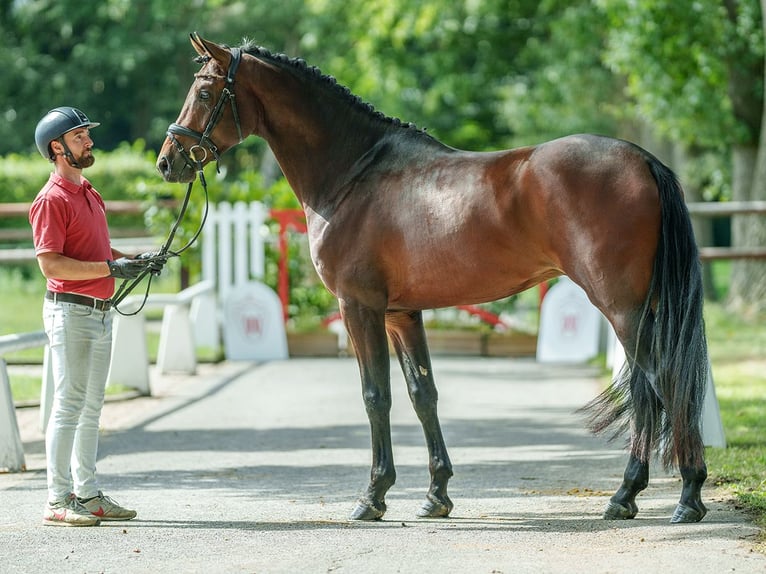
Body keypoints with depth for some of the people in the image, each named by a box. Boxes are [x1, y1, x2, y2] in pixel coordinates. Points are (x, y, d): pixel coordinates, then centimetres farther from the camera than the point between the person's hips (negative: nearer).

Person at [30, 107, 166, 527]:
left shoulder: (90, 195, 18)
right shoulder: (52, 200, -12)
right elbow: (50, 263, -20)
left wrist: (136, 261, 10)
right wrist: (110, 267, -24)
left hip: (100, 311, 9)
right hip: (70, 310, -9)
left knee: (91, 407, 12)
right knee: (69, 405, -8)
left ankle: (87, 494, 17)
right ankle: (57, 501, -6)